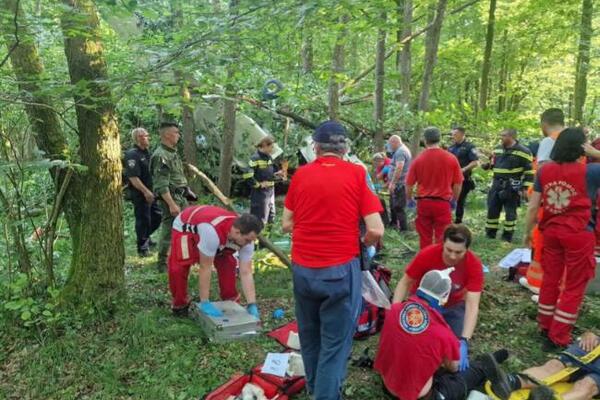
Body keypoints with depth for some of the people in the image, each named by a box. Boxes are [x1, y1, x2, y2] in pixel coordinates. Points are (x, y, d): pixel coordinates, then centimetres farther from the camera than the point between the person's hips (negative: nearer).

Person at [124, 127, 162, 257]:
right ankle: (142, 247, 14)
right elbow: (133, 177, -22)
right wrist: (145, 191, -24)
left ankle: (145, 237, 35)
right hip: (140, 194, -9)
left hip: (151, 193, 9)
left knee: (157, 216, 14)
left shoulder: (147, 153, 12)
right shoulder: (132, 154, -16)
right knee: (143, 220, 0)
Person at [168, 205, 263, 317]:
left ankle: (231, 300, 12)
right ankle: (180, 304, 3)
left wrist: (252, 305, -25)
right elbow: (205, 268, -38)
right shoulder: (212, 232, -47)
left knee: (228, 263, -6)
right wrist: (205, 303, -31)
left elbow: (246, 273, -22)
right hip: (185, 226, -5)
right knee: (178, 268, -21)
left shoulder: (245, 237, -26)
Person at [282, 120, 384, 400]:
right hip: (340, 269, -4)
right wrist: (362, 245, 10)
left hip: (302, 268, 4)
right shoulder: (356, 174, -6)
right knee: (335, 341, 8)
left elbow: (286, 224, 5)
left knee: (309, 335, 22)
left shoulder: (300, 174, 1)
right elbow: (376, 231, -10)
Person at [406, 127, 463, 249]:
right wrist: (454, 200, 17)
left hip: (423, 203, 1)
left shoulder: (418, 159, -6)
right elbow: (458, 183, 1)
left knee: (425, 238, 12)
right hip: (443, 203, -1)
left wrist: (409, 200, 16)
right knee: (441, 238, 6)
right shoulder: (451, 158, -5)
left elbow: (409, 184, 0)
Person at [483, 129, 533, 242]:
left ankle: (508, 234, 14)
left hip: (512, 187, -6)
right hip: (497, 184, 6)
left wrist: (526, 187, -13)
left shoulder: (523, 151, -8)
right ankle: (490, 232, 19)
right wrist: (486, 165, 1)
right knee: (492, 208, 7)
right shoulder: (497, 149, 11)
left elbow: (529, 171, -8)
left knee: (510, 211, 3)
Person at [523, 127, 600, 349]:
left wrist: (527, 232, 13)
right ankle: (558, 337, 12)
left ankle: (545, 326, 32)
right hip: (578, 235, -4)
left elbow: (533, 207, 1)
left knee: (550, 279, 18)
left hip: (551, 232, 4)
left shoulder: (544, 170, -2)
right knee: (574, 287, 8)